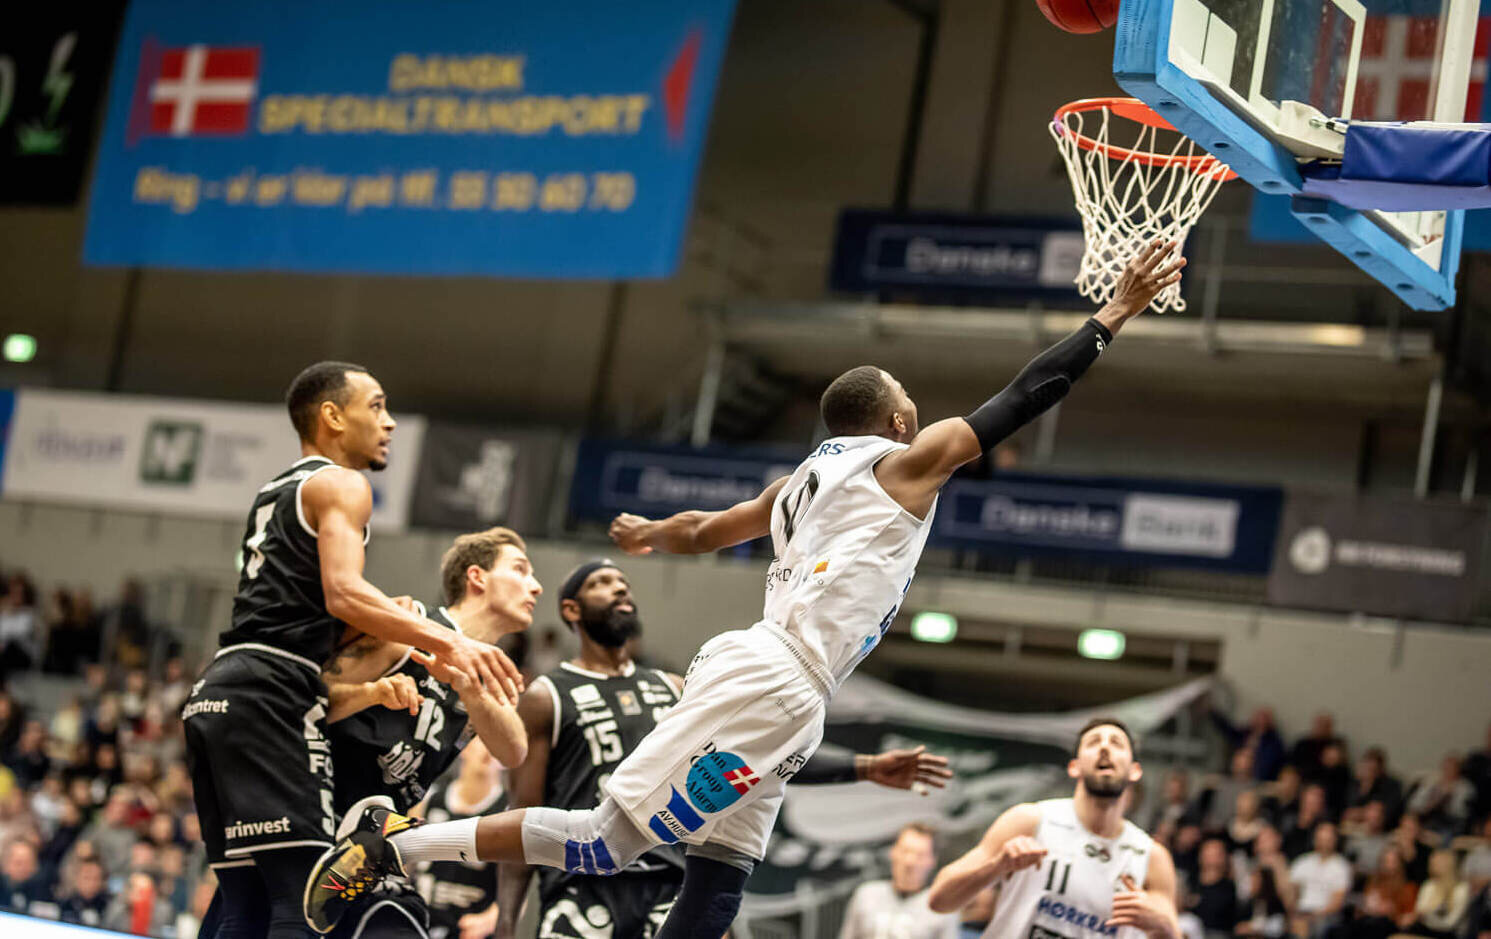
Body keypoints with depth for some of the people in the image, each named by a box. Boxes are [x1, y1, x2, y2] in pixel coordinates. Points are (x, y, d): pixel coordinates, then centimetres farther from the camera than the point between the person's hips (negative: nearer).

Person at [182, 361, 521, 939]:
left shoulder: (274, 494, 29)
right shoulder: (341, 485, 0)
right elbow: (343, 593, -18)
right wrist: (446, 642, -22)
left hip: (215, 696, 10)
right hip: (271, 697, -10)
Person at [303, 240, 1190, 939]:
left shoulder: (805, 479, 25)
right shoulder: (908, 461, 3)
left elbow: (702, 530, 37)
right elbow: (1023, 397, 1)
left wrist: (651, 533, 59)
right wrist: (1114, 315, 7)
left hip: (762, 686, 10)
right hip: (774, 687, -10)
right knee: (611, 842, -12)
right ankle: (395, 845, -13)